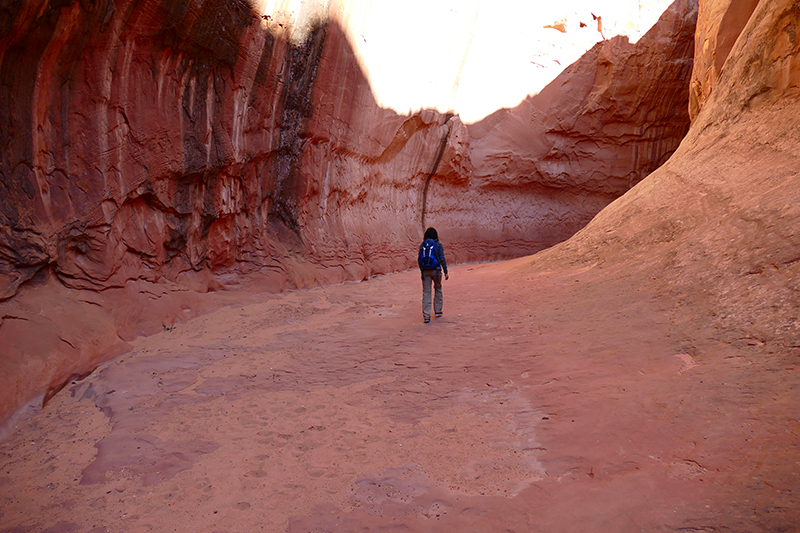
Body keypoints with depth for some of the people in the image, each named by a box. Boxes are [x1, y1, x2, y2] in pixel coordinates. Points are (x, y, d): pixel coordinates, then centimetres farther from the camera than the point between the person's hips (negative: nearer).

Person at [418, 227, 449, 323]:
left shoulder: (422, 245, 5)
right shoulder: (438, 245, -3)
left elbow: (419, 259, 7)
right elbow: (442, 259, -8)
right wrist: (446, 272, -4)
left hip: (425, 271, 2)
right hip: (435, 270, -2)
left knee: (426, 292, 3)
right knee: (438, 290, 20)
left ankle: (426, 316, 0)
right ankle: (437, 311, 27)